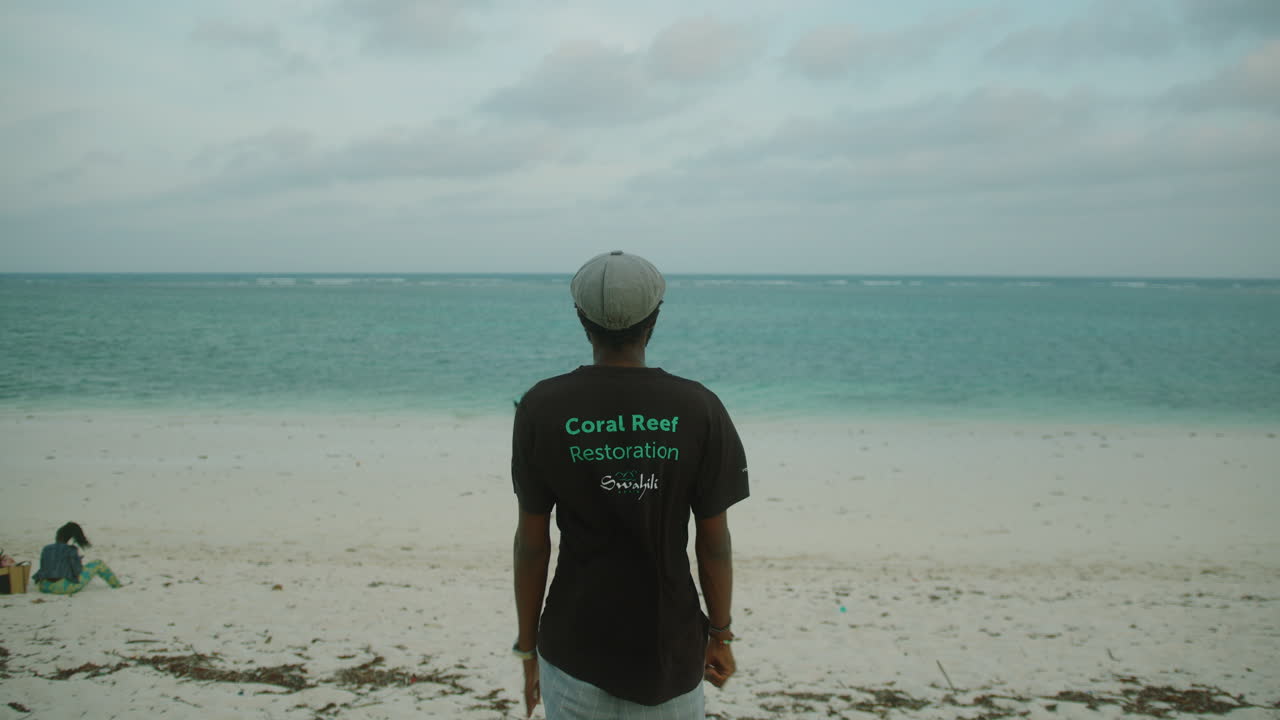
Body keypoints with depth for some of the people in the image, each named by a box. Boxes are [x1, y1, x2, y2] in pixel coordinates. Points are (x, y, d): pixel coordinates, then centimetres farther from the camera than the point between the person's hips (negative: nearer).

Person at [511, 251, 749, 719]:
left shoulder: (541, 408, -7)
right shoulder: (699, 409, -8)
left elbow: (532, 541, -3)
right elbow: (713, 541, -3)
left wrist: (528, 645, 7)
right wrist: (719, 634, 10)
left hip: (574, 651, 0)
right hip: (671, 648, 0)